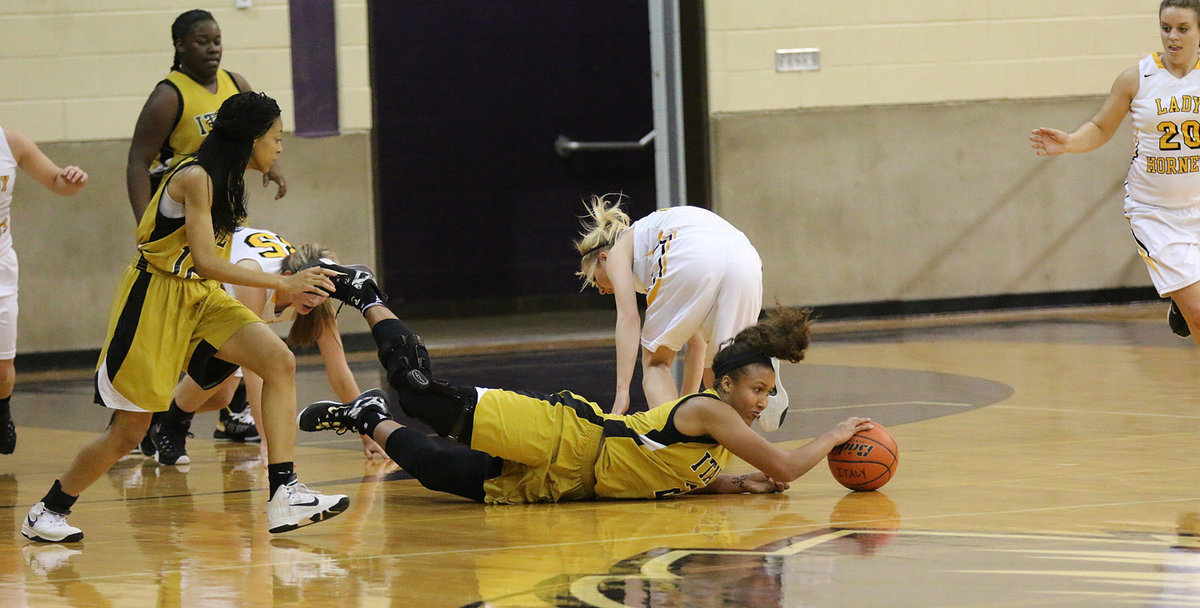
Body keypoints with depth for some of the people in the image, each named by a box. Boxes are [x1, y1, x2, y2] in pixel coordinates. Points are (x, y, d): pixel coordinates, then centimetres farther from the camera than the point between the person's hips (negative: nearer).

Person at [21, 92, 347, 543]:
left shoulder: (225, 181, 8)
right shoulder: (195, 177, -19)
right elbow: (206, 263, -24)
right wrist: (283, 283, -23)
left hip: (200, 300, 8)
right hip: (153, 301, -8)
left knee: (279, 361, -13)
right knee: (131, 427, -3)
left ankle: (284, 495, -17)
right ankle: (48, 510, 18)